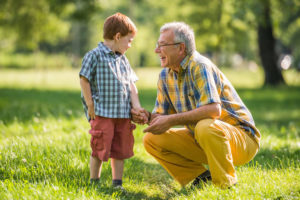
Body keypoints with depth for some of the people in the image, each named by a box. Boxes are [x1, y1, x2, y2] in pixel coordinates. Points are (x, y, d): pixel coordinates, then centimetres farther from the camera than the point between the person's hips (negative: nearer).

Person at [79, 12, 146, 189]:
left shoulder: (123, 59, 16)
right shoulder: (95, 56, -7)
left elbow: (131, 84, 15)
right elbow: (84, 80, -8)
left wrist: (136, 105, 2)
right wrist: (90, 105, -10)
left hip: (123, 114, 7)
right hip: (102, 113, -7)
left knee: (120, 150, 9)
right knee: (100, 149, -3)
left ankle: (117, 183, 19)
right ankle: (94, 182, 12)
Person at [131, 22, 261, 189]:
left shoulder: (200, 66, -21)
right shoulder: (166, 75, 4)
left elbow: (213, 109, -35)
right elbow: (162, 114, 7)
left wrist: (172, 120, -32)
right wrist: (148, 116, -17)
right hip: (201, 138, 8)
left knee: (205, 126, -39)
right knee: (151, 139, -5)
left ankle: (227, 185, -17)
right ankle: (202, 176, 5)